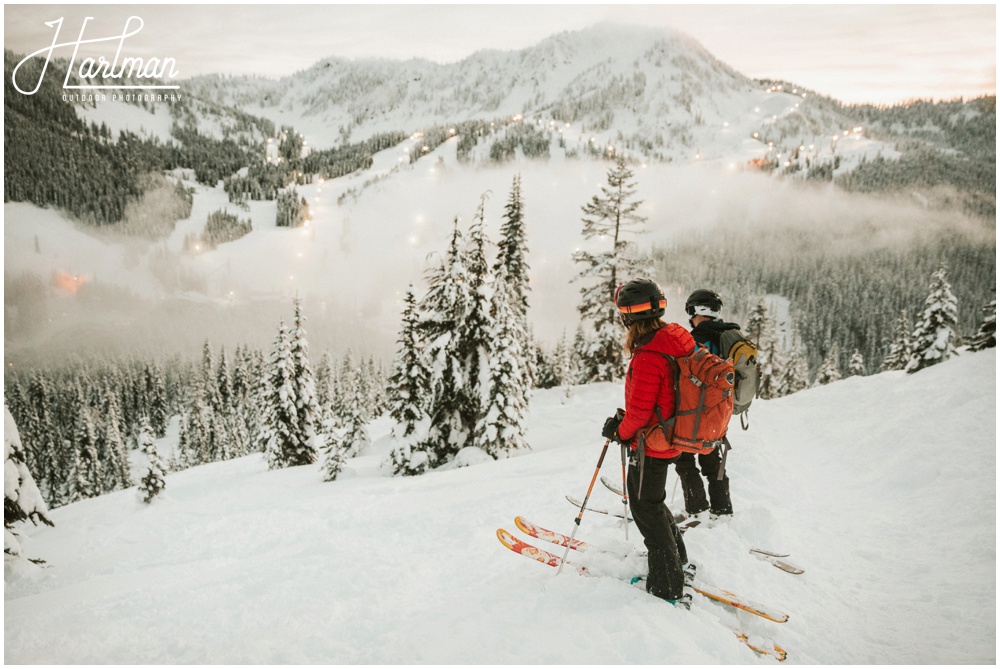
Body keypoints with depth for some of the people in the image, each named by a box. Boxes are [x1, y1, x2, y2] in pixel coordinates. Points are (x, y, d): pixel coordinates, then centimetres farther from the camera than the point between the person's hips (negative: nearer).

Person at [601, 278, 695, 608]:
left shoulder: (647, 356, -28)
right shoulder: (674, 339, 2)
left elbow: (640, 412, -25)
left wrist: (620, 431, -5)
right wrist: (626, 418, 10)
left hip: (652, 443, -9)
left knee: (646, 508, 4)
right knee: (651, 499, 25)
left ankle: (668, 589, 14)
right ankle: (677, 558, 42)